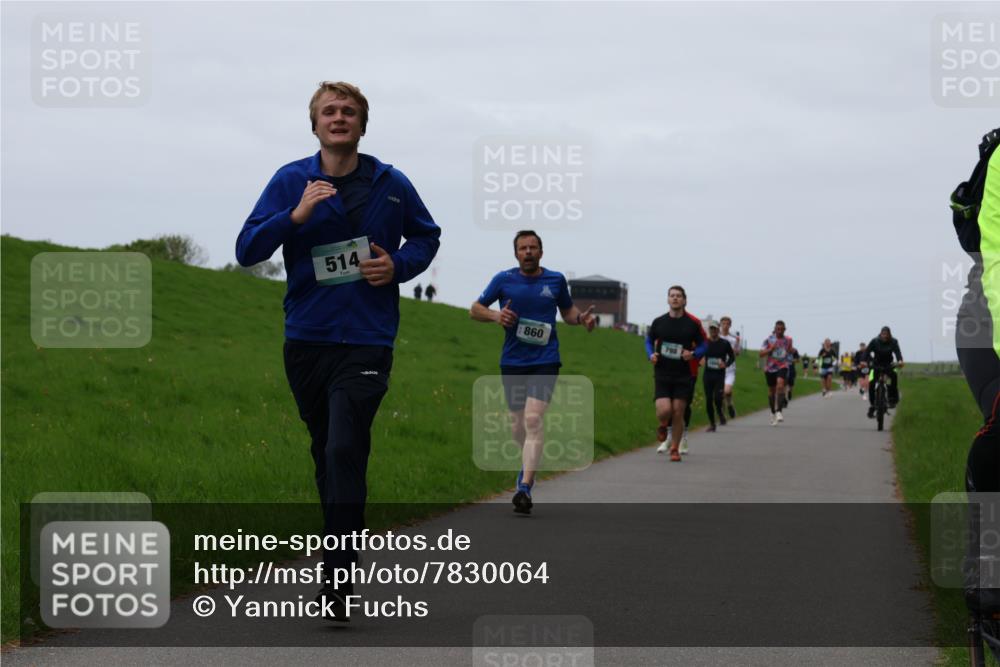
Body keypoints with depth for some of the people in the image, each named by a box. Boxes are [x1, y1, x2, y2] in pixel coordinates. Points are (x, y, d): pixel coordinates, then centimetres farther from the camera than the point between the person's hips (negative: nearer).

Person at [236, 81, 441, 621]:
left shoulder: (391, 185, 2)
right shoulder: (291, 181, 1)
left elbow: (427, 235, 19)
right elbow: (247, 251, -5)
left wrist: (400, 264, -2)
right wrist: (296, 215, -20)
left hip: (366, 340, -2)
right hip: (305, 338, 2)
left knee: (344, 453, -15)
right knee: (325, 451, 15)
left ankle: (337, 581, -14)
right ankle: (340, 544, 32)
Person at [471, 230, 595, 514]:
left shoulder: (556, 280, 5)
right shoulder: (503, 280, 2)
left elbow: (567, 311, 20)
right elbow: (475, 310, 8)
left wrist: (581, 318, -2)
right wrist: (495, 315, -13)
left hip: (545, 361, -2)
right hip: (512, 362, 2)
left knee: (534, 419, -17)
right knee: (517, 422, 11)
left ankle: (525, 487, -23)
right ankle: (530, 462, 42)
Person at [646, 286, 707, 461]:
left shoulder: (693, 323, -3)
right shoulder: (658, 322, 1)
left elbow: (703, 345, 5)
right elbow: (649, 340, 16)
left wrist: (693, 354, -15)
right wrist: (651, 355, -4)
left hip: (683, 376, 0)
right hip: (662, 374, 0)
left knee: (678, 413, 1)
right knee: (664, 410, -15)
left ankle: (675, 449, 18)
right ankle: (663, 425, 22)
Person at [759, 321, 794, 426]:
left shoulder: (788, 340, 3)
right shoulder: (768, 339, -4)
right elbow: (761, 353, -7)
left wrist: (791, 350, 1)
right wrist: (771, 349, -22)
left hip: (782, 367, -1)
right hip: (770, 367, 1)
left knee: (780, 385, -25)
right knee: (771, 390, 11)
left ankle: (779, 411, -27)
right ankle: (773, 413, 30)